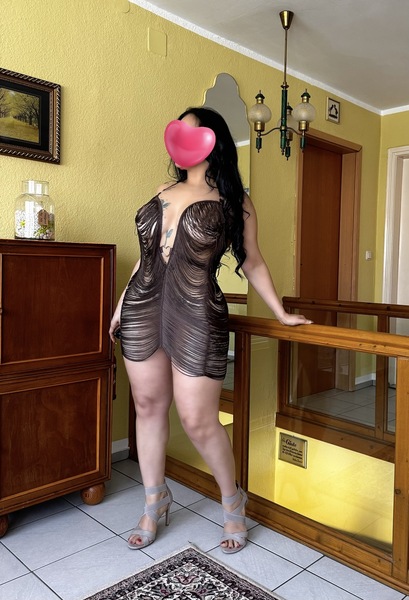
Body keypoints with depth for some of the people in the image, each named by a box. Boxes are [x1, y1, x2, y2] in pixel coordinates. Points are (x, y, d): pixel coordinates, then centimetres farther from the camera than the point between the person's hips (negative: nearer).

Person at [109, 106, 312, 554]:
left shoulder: (234, 202, 1)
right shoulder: (164, 191, 14)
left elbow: (251, 262, 6)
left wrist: (282, 314, 8)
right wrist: (122, 303, 18)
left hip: (196, 316, -5)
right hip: (144, 308, 6)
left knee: (198, 421, -2)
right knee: (148, 406, 12)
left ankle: (232, 501, 27)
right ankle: (154, 500, 33)